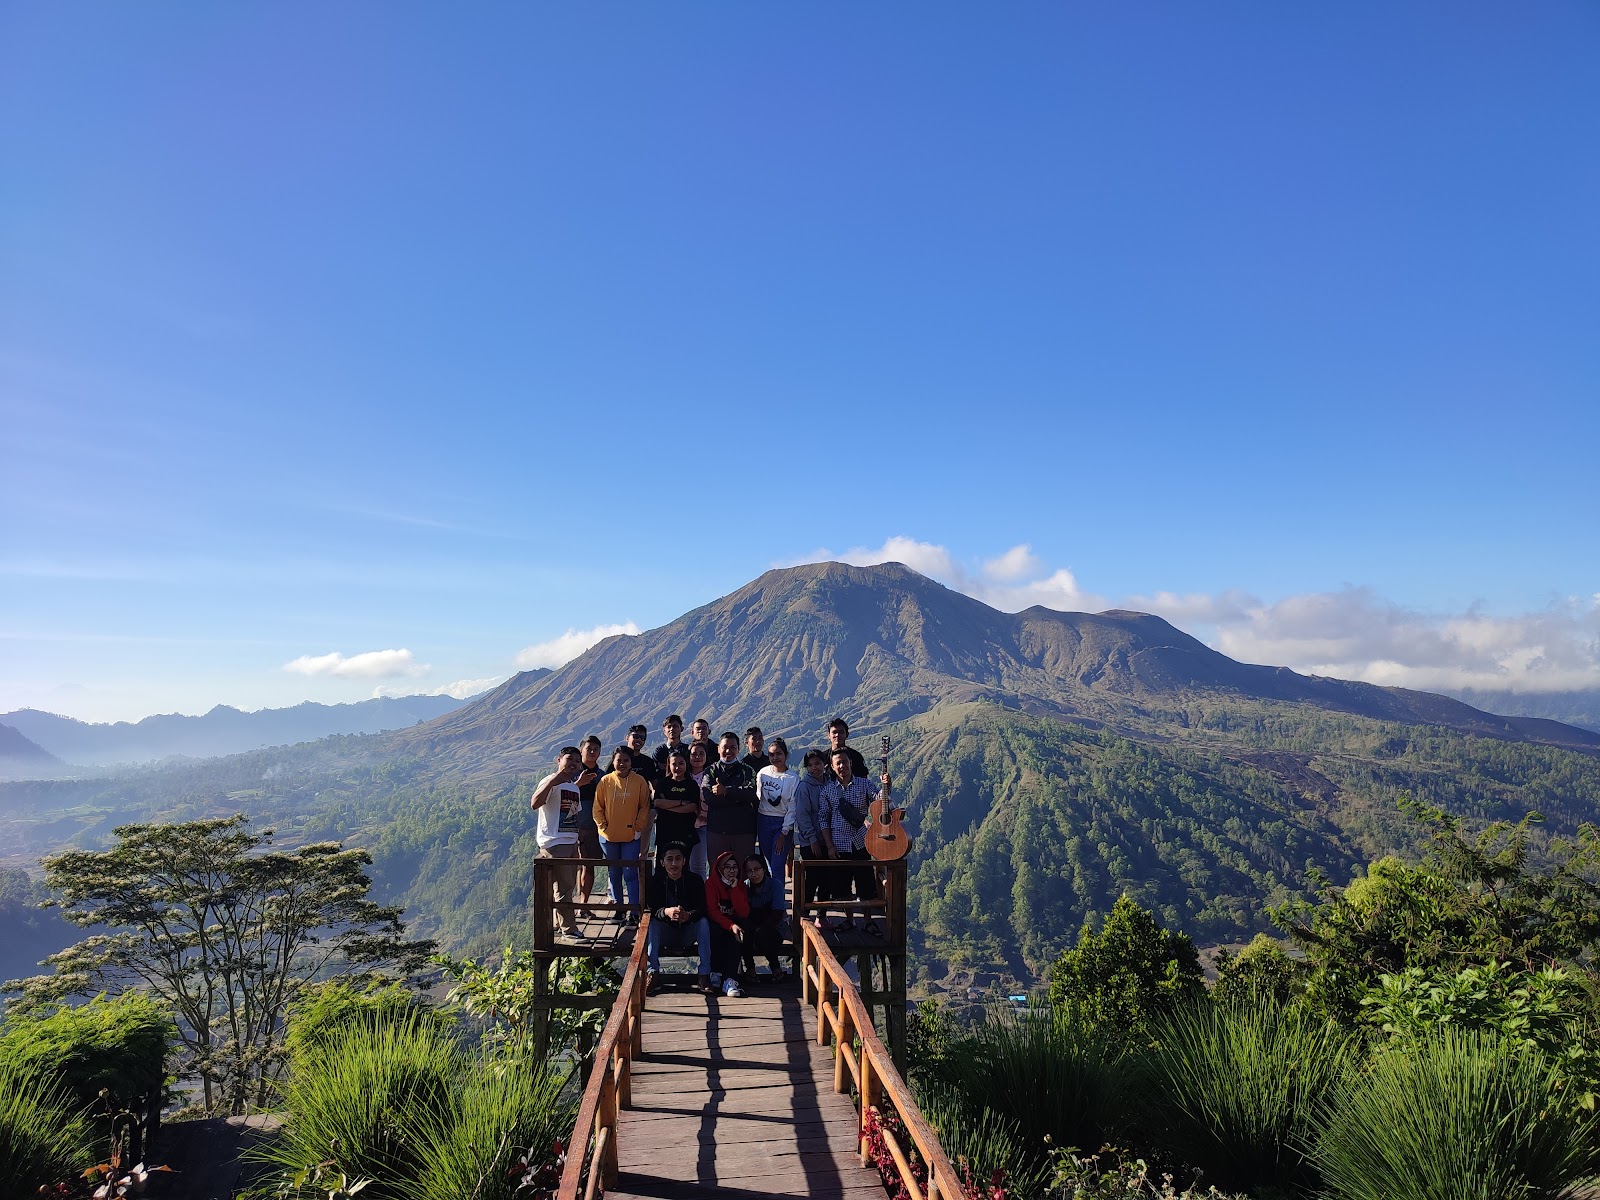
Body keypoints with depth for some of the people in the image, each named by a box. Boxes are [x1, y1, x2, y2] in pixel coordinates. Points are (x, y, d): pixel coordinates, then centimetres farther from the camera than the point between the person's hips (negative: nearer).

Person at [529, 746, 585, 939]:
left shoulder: (574, 787, 16)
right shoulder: (550, 782, -11)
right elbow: (534, 804, -29)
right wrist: (552, 781, -37)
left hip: (571, 842, 9)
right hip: (554, 842, -9)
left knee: (568, 886, 15)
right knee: (563, 887, -6)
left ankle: (560, 923, 27)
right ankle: (569, 930, 0)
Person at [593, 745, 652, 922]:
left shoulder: (639, 781, -4)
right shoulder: (605, 782, -1)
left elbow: (644, 807, 1)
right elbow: (598, 808, 3)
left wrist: (638, 828, -6)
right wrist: (603, 827, -4)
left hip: (631, 836, -2)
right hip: (609, 836, 2)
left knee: (630, 873, -3)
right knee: (613, 874, 12)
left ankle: (634, 912, 2)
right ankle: (618, 908, 23)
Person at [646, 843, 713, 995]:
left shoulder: (695, 880, -6)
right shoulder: (655, 881, -6)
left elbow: (702, 909, -15)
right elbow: (649, 909, -16)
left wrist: (688, 915, -39)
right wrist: (666, 912, -39)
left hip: (688, 933, 0)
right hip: (665, 933, 0)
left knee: (704, 922, -27)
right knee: (652, 924, -28)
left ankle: (704, 976, -28)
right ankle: (654, 975, -27)